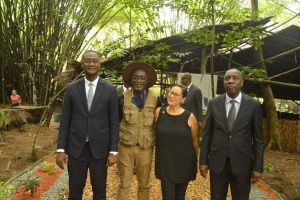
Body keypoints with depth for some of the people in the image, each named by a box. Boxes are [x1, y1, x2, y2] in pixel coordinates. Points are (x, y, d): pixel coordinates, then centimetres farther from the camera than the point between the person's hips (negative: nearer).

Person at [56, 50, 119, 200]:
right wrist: (60, 149, -2)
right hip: (76, 147, 1)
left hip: (100, 148, -1)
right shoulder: (71, 88, 1)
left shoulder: (110, 89, -2)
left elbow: (114, 122, -1)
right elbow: (65, 121, 2)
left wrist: (113, 151, -5)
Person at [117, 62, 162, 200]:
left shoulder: (156, 100, -4)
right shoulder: (123, 98, -5)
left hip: (146, 148, 1)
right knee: (124, 184, 9)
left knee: (144, 185, 15)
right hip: (125, 147, -1)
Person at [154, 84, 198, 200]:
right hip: (164, 162, 1)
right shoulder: (159, 112, -5)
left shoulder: (189, 117, -10)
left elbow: (194, 141, 1)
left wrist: (196, 162, 9)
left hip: (184, 163, 0)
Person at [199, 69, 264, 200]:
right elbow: (207, 134, 3)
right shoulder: (213, 103, 0)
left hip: (242, 163, -1)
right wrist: (203, 160, 1)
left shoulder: (254, 105, -4)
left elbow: (258, 138, -1)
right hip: (217, 162, 1)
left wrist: (258, 167, -3)